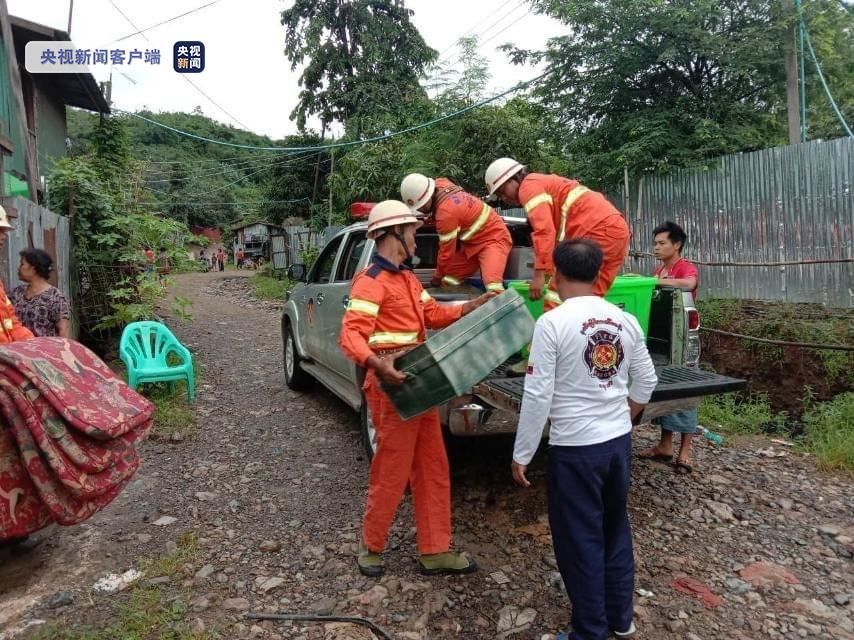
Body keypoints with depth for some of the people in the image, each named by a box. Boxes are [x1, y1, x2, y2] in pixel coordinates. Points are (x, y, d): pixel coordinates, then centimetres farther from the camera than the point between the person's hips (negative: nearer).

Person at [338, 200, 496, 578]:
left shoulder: (407, 278, 15)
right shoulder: (371, 282, -15)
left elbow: (434, 314, 22)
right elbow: (350, 335, -24)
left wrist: (474, 306, 13)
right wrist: (376, 364, -42)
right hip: (392, 389, -10)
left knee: (433, 470, 13)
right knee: (391, 472, 3)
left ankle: (435, 551, 25)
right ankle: (370, 547, 25)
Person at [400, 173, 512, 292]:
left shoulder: (447, 211, -29)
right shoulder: (440, 185, -5)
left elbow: (447, 249, -19)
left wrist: (438, 276, -4)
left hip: (493, 238, -10)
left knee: (493, 287, -32)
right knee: (447, 282, 7)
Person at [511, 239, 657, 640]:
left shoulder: (552, 322, -17)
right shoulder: (625, 320, 1)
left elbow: (537, 395, -17)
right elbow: (646, 382, 11)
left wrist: (521, 455, -8)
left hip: (575, 448, -6)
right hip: (619, 441, 6)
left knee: (580, 540, 9)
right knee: (616, 529, 22)